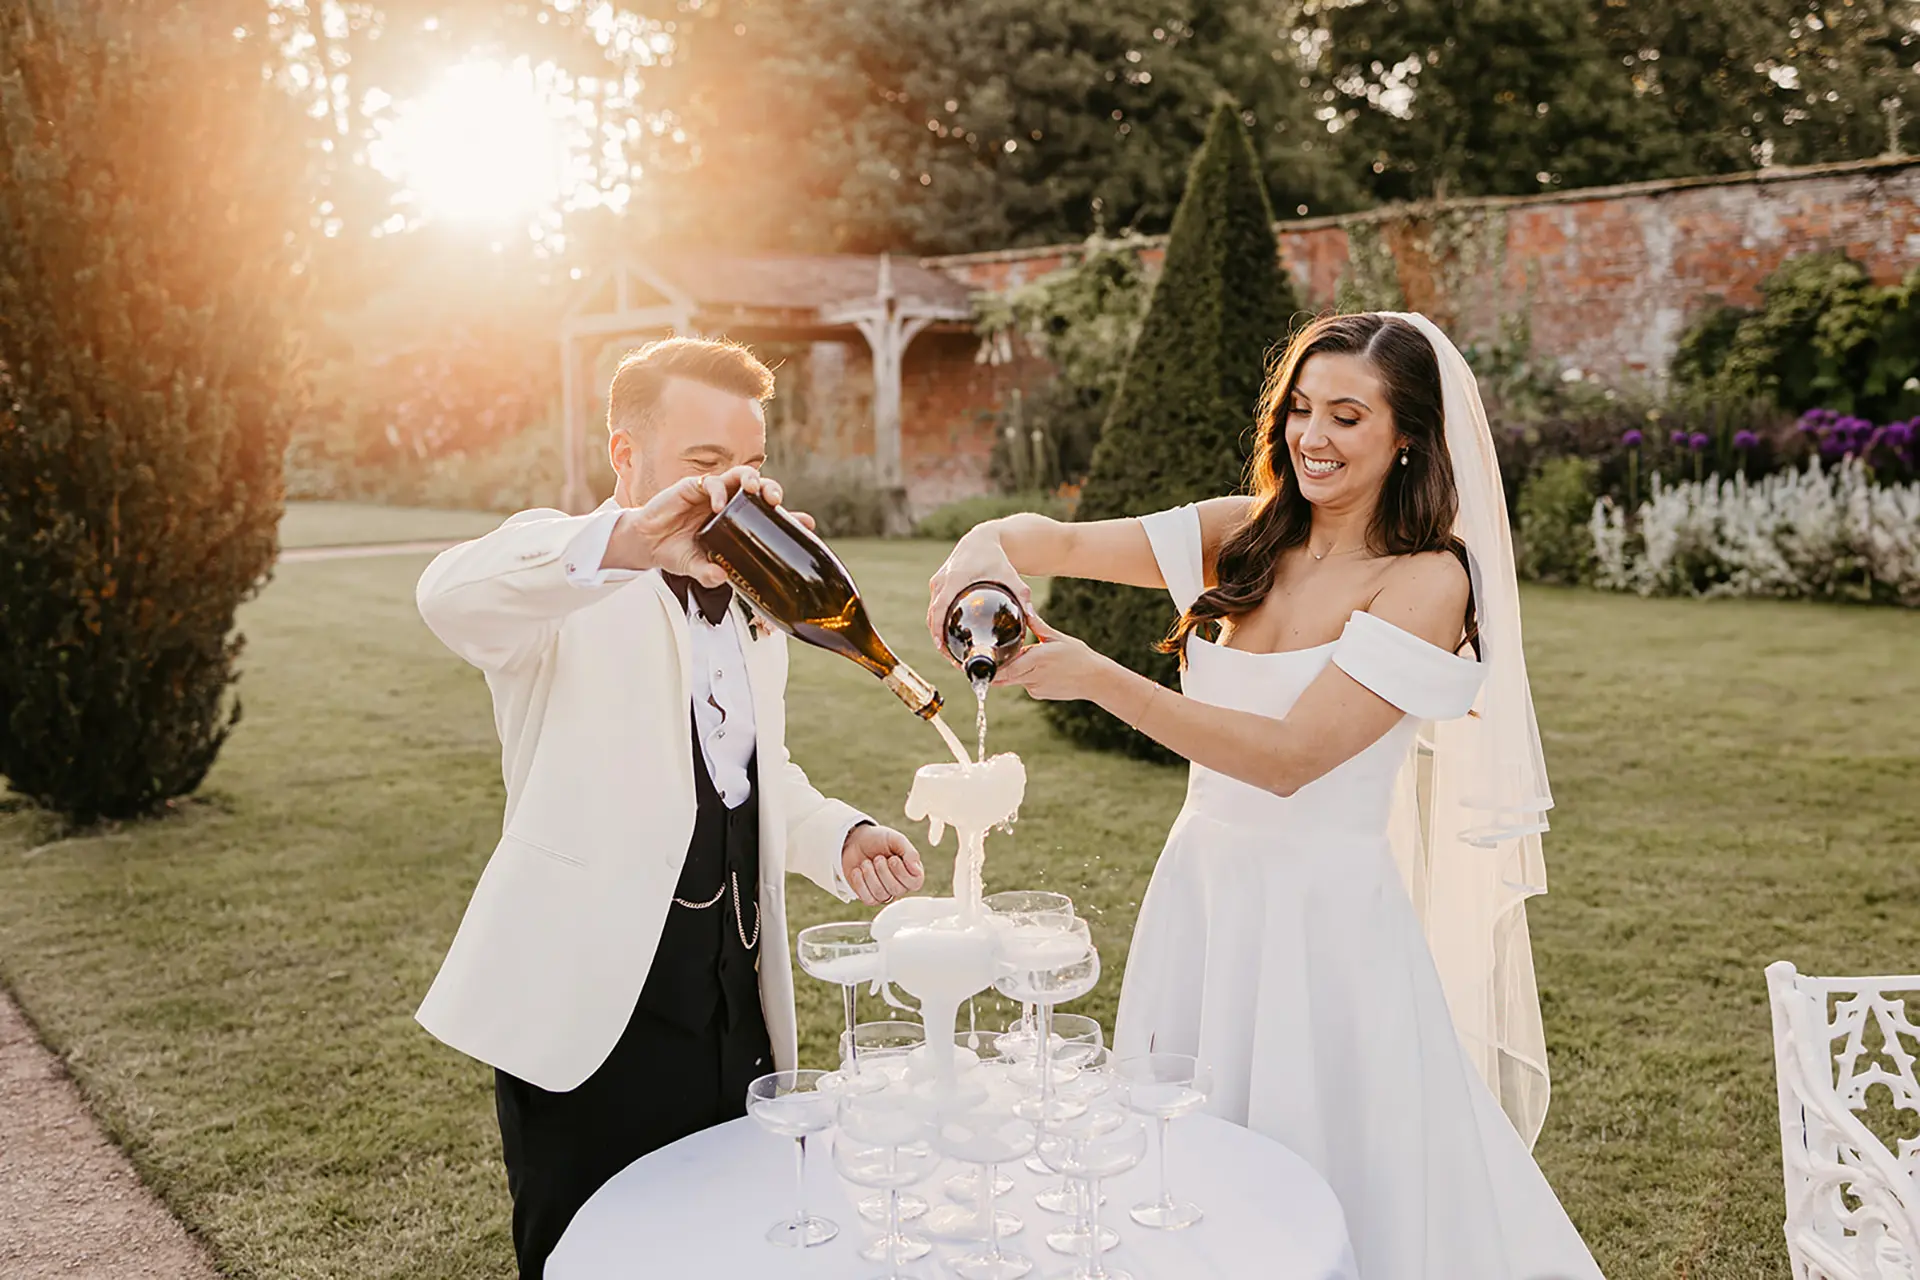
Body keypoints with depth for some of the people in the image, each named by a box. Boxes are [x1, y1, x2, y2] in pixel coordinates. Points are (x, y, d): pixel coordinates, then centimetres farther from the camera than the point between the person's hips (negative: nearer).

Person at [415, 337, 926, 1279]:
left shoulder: (751, 601, 14)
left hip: (740, 1023, 7)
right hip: (591, 1018, -6)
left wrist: (838, 838, 4)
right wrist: (632, 539, -49)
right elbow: (453, 595, -33)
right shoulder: (571, 590, -9)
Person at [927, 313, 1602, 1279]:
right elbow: (1064, 541, -4)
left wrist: (1100, 679, -28)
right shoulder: (1241, 536, 3)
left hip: (1324, 918, -5)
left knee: (1336, 1203, 11)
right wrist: (991, 542, -27)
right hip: (1198, 891, 5)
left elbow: (1289, 756, -21)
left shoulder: (1426, 581, -12)